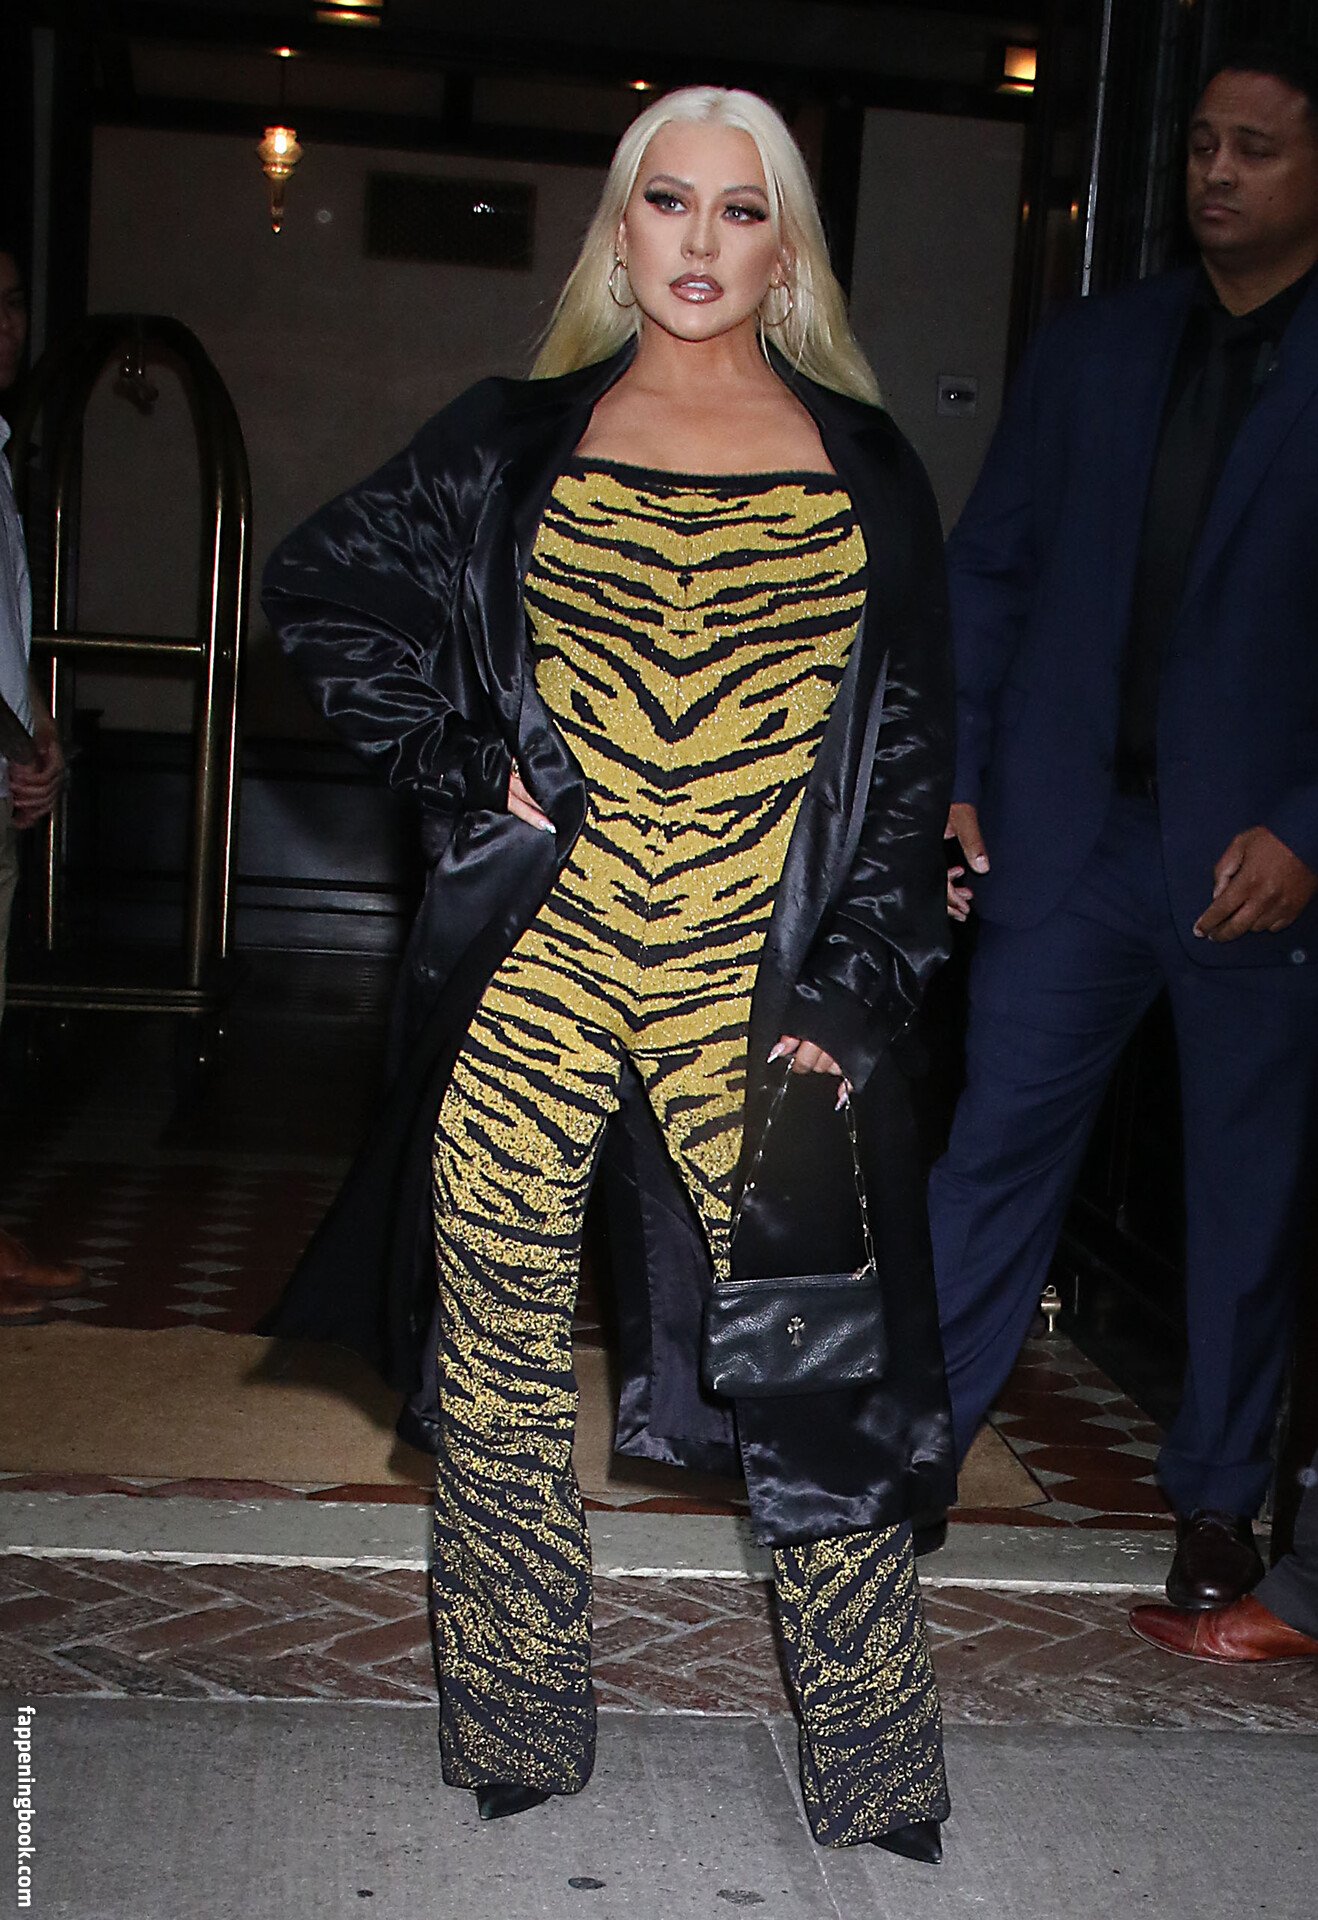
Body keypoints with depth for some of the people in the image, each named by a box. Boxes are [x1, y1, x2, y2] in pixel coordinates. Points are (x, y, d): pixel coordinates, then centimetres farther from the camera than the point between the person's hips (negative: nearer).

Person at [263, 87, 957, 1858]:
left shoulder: (862, 465, 7)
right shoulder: (519, 438, 9)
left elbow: (910, 749, 5)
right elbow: (322, 583, 14)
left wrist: (850, 989, -3)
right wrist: (463, 765, 2)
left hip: (760, 984, -1)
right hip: (534, 973, 1)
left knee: (810, 1353, 0)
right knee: (503, 1348, 8)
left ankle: (877, 1773, 18)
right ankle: (518, 1737, 27)